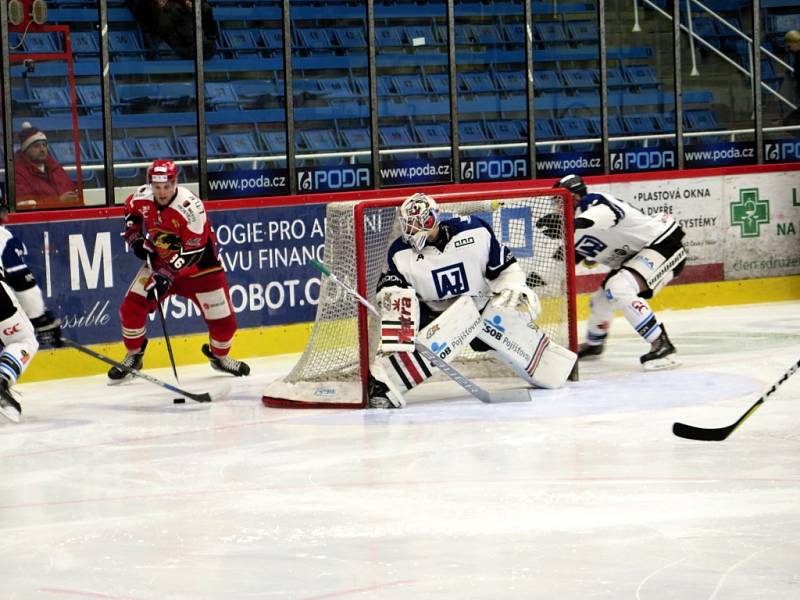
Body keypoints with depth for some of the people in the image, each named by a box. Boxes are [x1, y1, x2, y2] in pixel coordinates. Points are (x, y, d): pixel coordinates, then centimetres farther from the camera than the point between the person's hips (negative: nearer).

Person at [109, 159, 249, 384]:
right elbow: (131, 213, 13)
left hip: (197, 264, -3)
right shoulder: (141, 198, -14)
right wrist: (135, 238, -1)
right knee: (131, 307, -11)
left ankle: (219, 356, 28)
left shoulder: (191, 207, -30)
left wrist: (167, 274, -33)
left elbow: (192, 251, -29)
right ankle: (133, 357, 10)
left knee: (223, 320, -3)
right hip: (158, 261, 3)